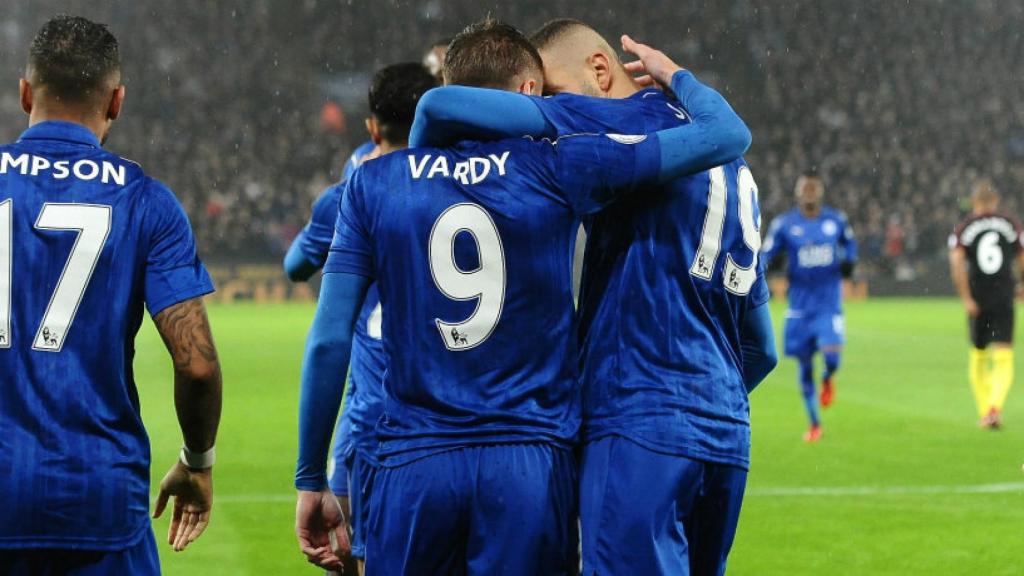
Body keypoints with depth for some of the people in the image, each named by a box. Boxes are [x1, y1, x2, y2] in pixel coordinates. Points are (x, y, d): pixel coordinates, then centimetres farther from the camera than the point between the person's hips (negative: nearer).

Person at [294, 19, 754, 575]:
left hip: (413, 465, 1)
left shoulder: (374, 183, 4)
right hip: (531, 465, -1)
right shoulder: (555, 169, 0)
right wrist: (673, 74, 24)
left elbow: (328, 341, 2)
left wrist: (312, 478, 9)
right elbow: (726, 136, 3)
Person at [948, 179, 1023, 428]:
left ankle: (984, 413, 19)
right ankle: (995, 406, -27)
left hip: (977, 303, 1)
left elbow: (956, 262, -11)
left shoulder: (963, 229, 3)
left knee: (977, 356, 17)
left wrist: (966, 298, -11)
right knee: (1004, 360, -3)